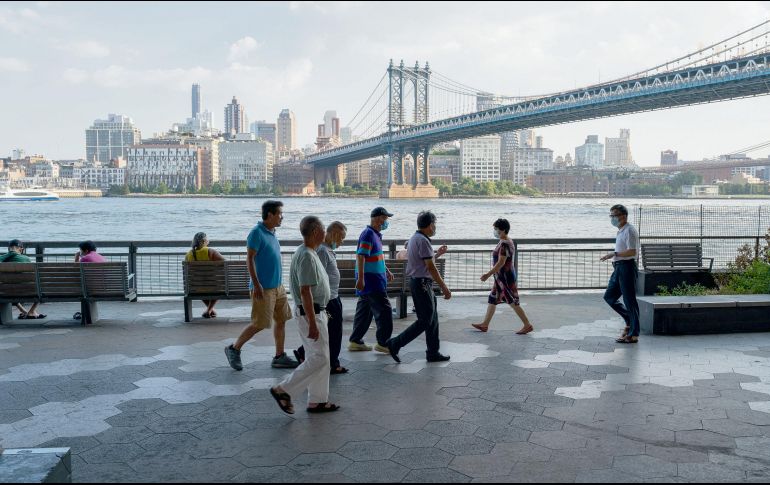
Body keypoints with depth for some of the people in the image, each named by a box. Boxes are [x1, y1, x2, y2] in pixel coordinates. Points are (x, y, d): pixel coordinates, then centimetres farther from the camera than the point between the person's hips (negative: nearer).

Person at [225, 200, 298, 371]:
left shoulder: (272, 233, 12)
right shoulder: (257, 232, -14)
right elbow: (250, 259, -17)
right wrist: (256, 284, -22)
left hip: (278, 286, 9)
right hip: (263, 288, -9)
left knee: (281, 320, 9)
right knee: (259, 324, -4)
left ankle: (279, 357, 17)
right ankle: (234, 349, 13)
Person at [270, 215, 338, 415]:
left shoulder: (310, 253, 11)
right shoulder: (307, 256, -21)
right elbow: (305, 292, -25)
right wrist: (312, 323, -25)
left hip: (316, 311, 10)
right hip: (311, 314, -10)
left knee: (319, 358, 14)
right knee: (318, 359, -6)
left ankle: (317, 401, 21)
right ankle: (283, 390, 1)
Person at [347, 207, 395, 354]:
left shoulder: (376, 234, 16)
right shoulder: (368, 234, -15)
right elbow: (361, 256, -22)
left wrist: (387, 271, 30)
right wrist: (361, 278, -27)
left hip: (375, 280, 10)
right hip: (370, 281, -10)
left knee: (364, 312, 12)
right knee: (384, 310, -6)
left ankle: (355, 342, 18)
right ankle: (383, 343, 1)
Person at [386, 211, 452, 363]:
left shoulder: (414, 238, 14)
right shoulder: (423, 240, -18)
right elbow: (431, 267, -20)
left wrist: (437, 254, 34)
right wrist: (444, 287, -17)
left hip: (416, 282, 11)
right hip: (422, 283, -11)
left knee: (433, 318, 14)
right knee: (425, 321, -5)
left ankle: (433, 353, 19)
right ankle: (395, 344, -4)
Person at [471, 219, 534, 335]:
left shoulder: (504, 244, -20)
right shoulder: (506, 241, 11)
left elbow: (501, 263, -25)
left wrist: (488, 274, -25)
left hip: (505, 277, -11)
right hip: (502, 277, 11)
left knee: (513, 302, -3)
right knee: (492, 300, 14)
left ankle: (528, 325, 6)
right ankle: (485, 325, 21)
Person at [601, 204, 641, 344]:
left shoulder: (629, 231, -14)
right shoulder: (621, 231, 17)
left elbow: (632, 251, -23)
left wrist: (614, 254, -24)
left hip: (627, 267, -10)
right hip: (619, 268, 10)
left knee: (629, 301, -4)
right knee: (609, 297, 11)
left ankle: (633, 334, 4)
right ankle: (629, 321, 21)